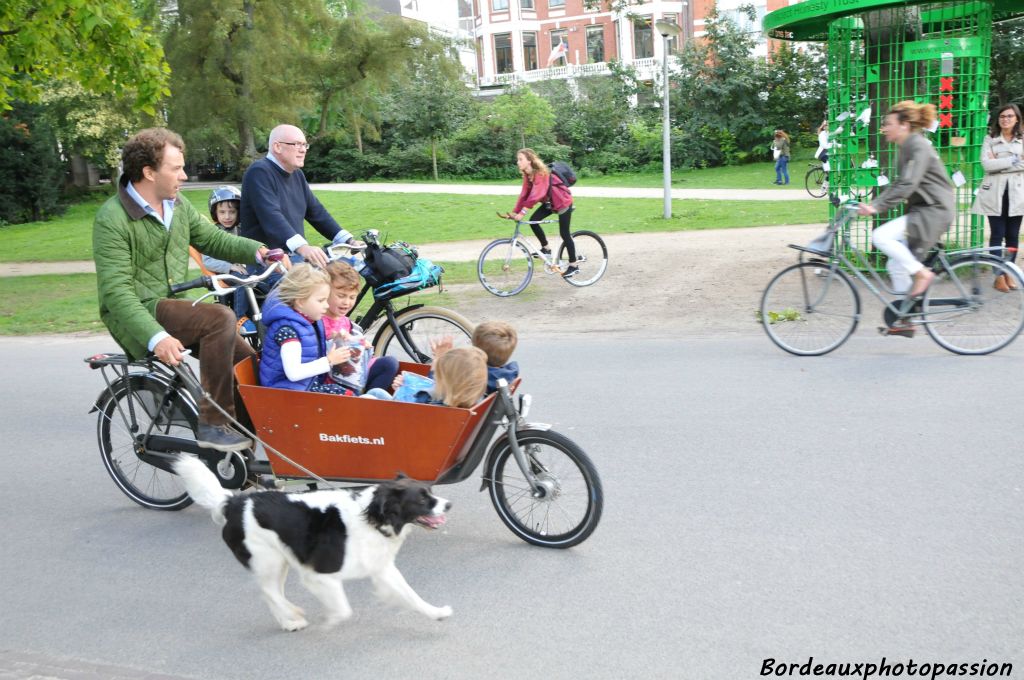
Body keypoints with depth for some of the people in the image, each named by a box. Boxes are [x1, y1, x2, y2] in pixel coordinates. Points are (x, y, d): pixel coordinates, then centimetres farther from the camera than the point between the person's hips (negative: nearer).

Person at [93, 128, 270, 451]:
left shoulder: (177, 205, 7)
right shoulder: (113, 219, -16)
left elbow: (212, 238, 11)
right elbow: (116, 290, -22)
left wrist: (256, 250, -9)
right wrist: (156, 337, -35)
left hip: (174, 305, 8)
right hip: (136, 315, -8)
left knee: (248, 360, -4)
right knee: (220, 318, -30)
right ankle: (213, 423, -24)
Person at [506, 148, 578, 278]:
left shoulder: (540, 174, -29)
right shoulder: (527, 175, -3)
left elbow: (536, 194, -39)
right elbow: (524, 194, -6)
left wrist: (523, 212, -45)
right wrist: (515, 212, -16)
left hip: (563, 202, -8)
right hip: (549, 203, 8)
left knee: (564, 233, -4)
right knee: (533, 221, -8)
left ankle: (573, 266, 7)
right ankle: (546, 248, 8)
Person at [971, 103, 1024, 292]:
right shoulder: (990, 140, 5)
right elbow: (986, 164, -10)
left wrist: (999, 163, -12)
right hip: (995, 193, -1)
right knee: (997, 235, -3)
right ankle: (999, 276, 2)